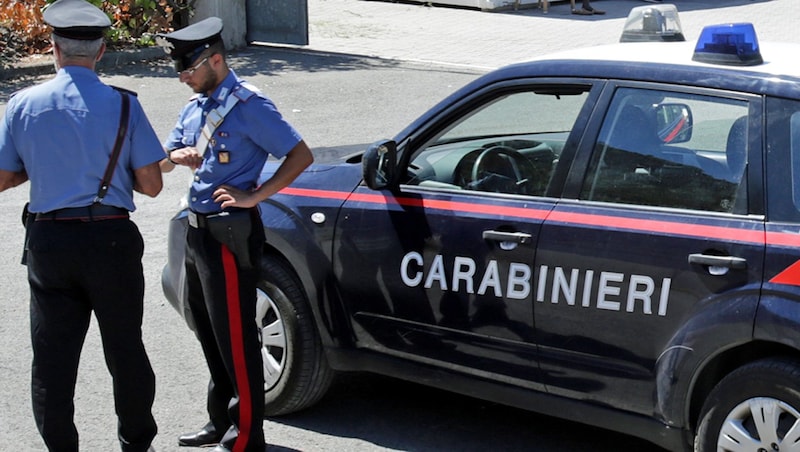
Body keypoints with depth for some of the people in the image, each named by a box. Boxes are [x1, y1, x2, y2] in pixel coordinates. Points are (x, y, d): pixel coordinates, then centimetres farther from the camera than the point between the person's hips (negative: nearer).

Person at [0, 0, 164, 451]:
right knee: (125, 349, 13)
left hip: (48, 240, 1)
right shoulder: (122, 105, -6)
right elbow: (151, 185, -5)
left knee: (52, 355, 9)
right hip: (111, 239, -1)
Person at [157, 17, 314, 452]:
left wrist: (253, 196, -19)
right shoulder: (196, 105, 12)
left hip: (229, 232, -9)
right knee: (209, 330, 17)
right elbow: (160, 162, 18)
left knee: (234, 336, -5)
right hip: (198, 228, 9)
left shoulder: (248, 105, -14)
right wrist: (177, 155, -6)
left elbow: (301, 155, -16)